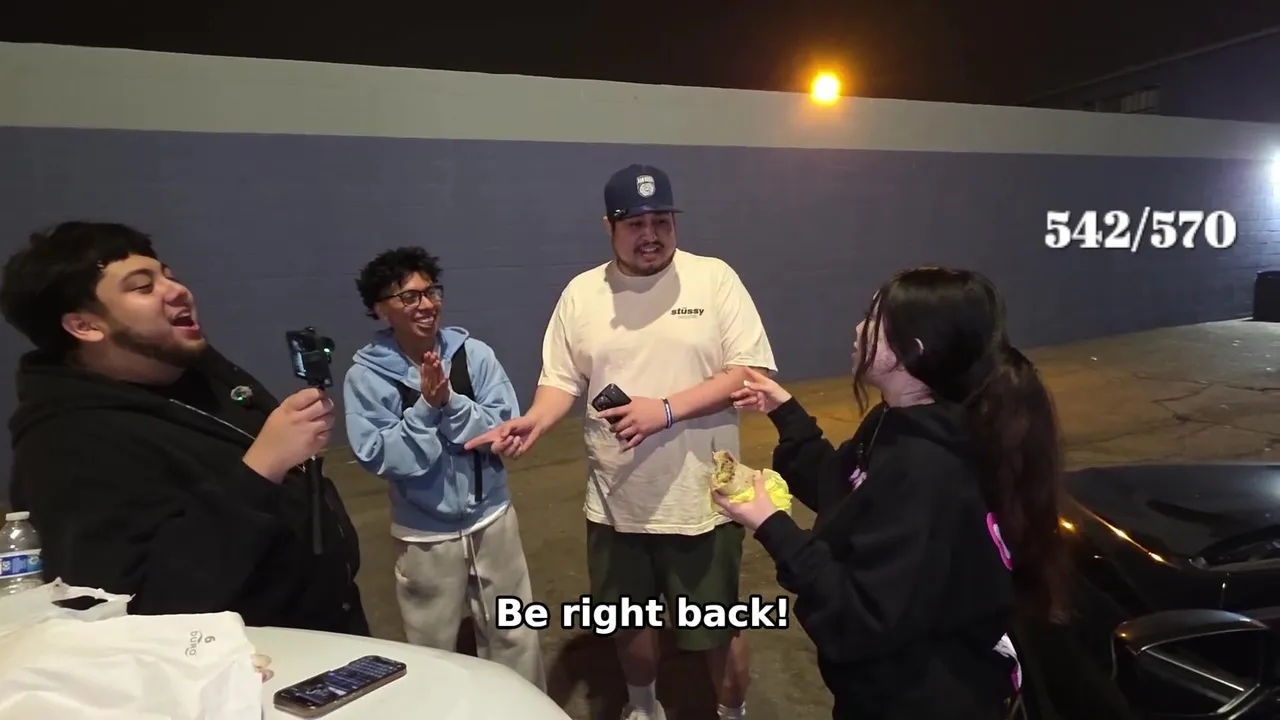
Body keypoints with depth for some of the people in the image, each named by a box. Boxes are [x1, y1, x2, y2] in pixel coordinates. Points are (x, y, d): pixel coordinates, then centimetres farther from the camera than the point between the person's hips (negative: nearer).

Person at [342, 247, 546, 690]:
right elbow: (378, 457, -16)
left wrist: (449, 401, -23)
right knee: (432, 652, 17)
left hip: (492, 521, 1)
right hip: (424, 536, -1)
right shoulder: (366, 375, -10)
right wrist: (426, 407, -25)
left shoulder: (474, 354, -8)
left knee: (516, 641, 16)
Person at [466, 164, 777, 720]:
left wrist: (666, 410, -21)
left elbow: (749, 371, -11)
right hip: (616, 501, 3)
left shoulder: (714, 278, -8)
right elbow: (562, 380, 3)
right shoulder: (580, 293, 1)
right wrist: (533, 421, -18)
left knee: (717, 628, 14)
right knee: (628, 619, 22)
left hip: (701, 498, -3)